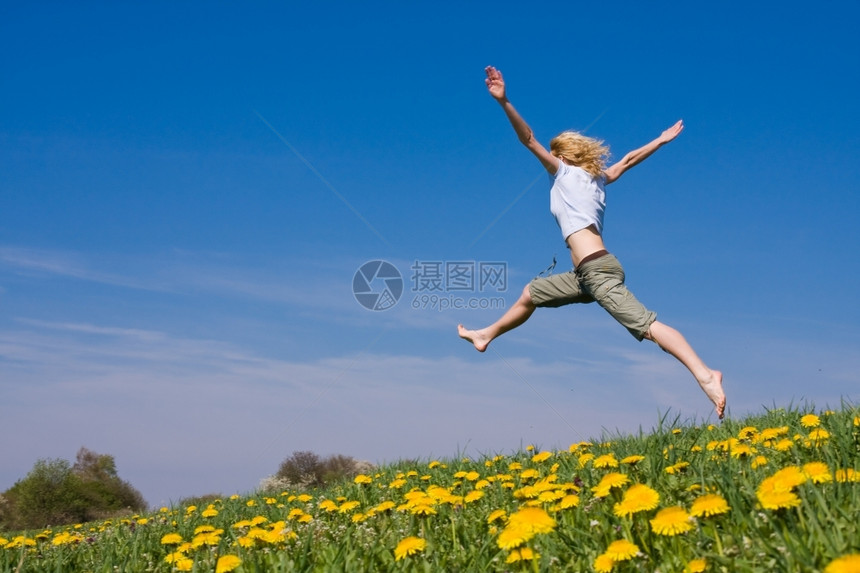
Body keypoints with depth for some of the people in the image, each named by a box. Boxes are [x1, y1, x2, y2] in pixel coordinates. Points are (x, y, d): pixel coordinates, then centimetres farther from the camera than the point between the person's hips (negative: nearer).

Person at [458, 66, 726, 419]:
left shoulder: (565, 172, 4)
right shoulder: (599, 179, 22)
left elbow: (529, 139, -4)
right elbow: (628, 160, 32)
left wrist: (504, 102, -8)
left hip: (597, 271, -9)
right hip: (591, 274, 9)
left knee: (646, 324, -22)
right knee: (531, 293, 25)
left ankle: (704, 374, -35)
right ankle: (487, 335, 44)